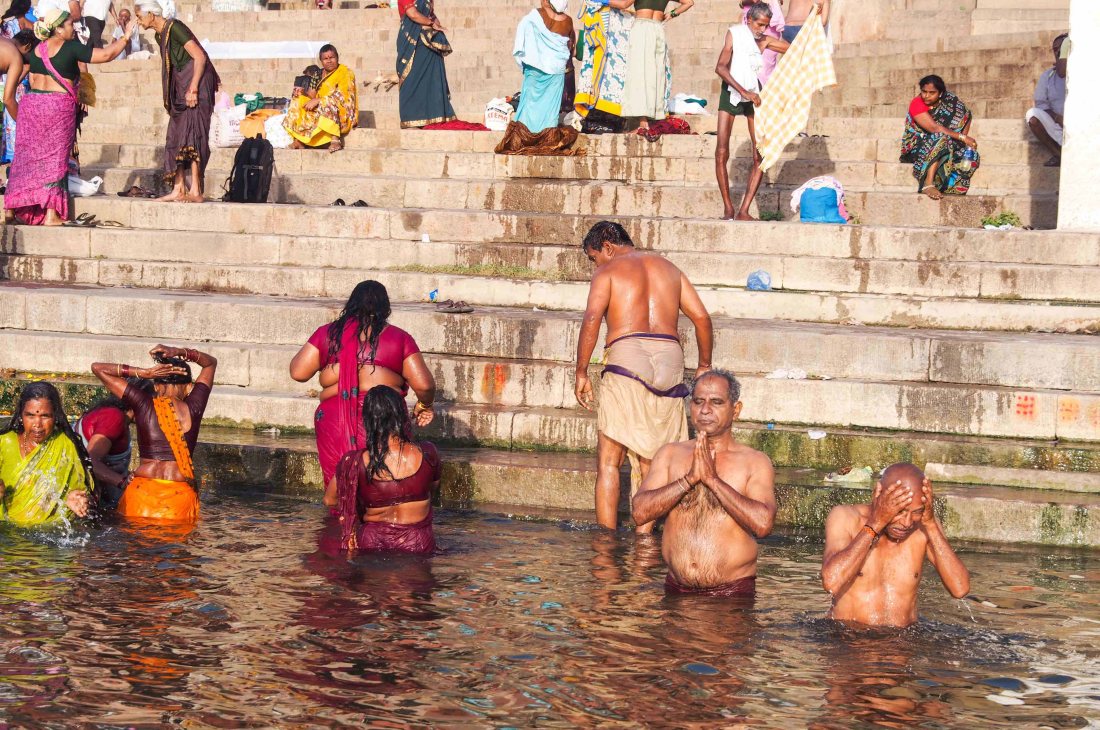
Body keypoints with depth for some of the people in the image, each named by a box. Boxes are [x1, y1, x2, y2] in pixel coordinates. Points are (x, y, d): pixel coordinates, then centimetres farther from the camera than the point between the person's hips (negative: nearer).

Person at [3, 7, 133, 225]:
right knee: (55, 158, 0)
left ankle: (12, 208, 11)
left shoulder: (37, 50, 10)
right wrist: (126, 37, 4)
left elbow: (32, 80, 17)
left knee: (27, 157, 10)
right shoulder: (71, 48, -8)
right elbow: (107, 54, -8)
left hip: (31, 103, 5)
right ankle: (51, 214, -2)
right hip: (59, 107, -5)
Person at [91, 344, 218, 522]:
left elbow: (98, 368, 8)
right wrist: (180, 353, 6)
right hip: (181, 494, 0)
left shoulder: (143, 404, 0)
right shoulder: (193, 408, 2)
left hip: (142, 492, 0)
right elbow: (211, 362, 20)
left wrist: (142, 372, 1)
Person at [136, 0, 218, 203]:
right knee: (175, 137, 6)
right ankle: (179, 190, 8)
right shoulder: (160, 35, 14)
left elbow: (200, 57, -18)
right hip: (179, 90, 10)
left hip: (196, 86, -10)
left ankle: (195, 191, -15)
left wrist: (193, 89, -22)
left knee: (190, 135, -14)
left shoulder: (175, 28, -14)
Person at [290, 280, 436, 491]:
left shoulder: (328, 333, 4)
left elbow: (298, 373, 3)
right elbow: (424, 384, -2)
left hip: (334, 424, 1)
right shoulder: (398, 338, 2)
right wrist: (424, 405, 18)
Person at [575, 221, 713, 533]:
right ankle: (643, 534, 2)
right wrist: (704, 366, 24)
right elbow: (702, 317, 16)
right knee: (650, 460, 10)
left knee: (608, 459, -1)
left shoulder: (607, 272, 8)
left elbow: (592, 319, -9)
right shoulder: (668, 267, 22)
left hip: (626, 355, -4)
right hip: (670, 358, 4)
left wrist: (581, 372, -6)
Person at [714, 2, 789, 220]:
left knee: (760, 156, -7)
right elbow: (720, 68, -19)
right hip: (730, 92, -2)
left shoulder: (765, 41, 0)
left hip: (753, 94, 3)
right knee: (721, 153, -8)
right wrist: (743, 91, -26)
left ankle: (744, 211, -5)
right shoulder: (734, 33, -10)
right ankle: (728, 209, 1)